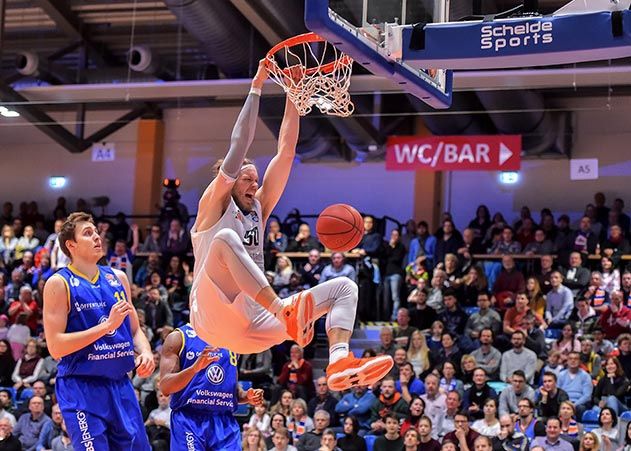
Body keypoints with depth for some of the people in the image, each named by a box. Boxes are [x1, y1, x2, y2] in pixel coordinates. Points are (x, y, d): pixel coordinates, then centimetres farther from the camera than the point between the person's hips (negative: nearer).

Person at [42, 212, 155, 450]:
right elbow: (55, 346, -13)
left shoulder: (118, 278, 12)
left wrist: (145, 352, -3)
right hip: (81, 388, -6)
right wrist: (107, 325, -18)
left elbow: (134, 329, 20)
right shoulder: (59, 283, -6)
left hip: (121, 384, 6)